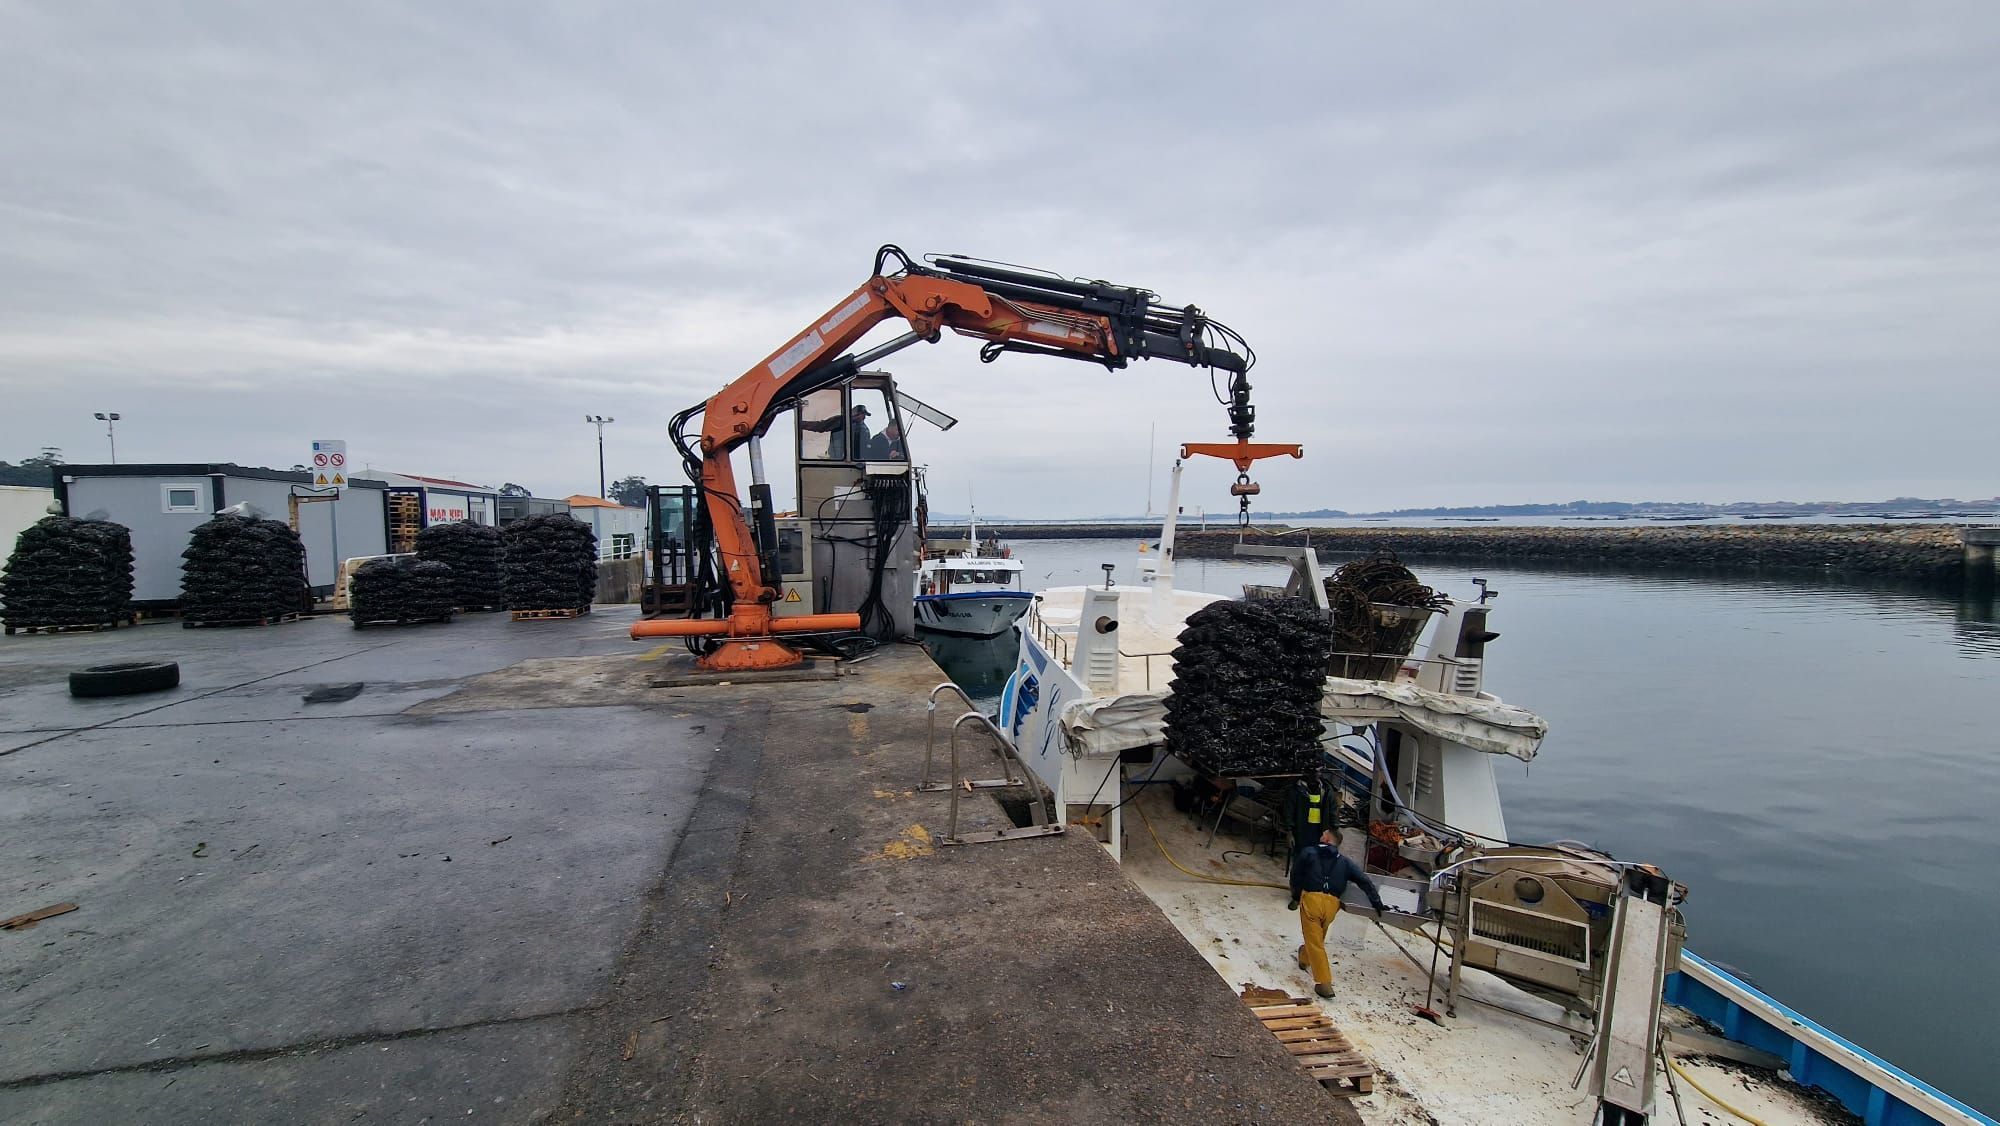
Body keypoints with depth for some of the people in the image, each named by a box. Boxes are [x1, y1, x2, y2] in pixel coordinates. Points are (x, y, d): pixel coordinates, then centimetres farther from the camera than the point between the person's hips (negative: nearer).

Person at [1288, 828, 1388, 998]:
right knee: (1319, 937, 26)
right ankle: (1304, 959, 51)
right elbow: (1365, 881, 11)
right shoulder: (1344, 862, 21)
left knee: (1314, 941, 1)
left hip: (1311, 898, -4)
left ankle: (1324, 983, -5)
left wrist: (1296, 897, 25)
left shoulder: (1308, 852, 13)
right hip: (1332, 903, 4)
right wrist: (1377, 903, 8)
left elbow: (1295, 875, 12)